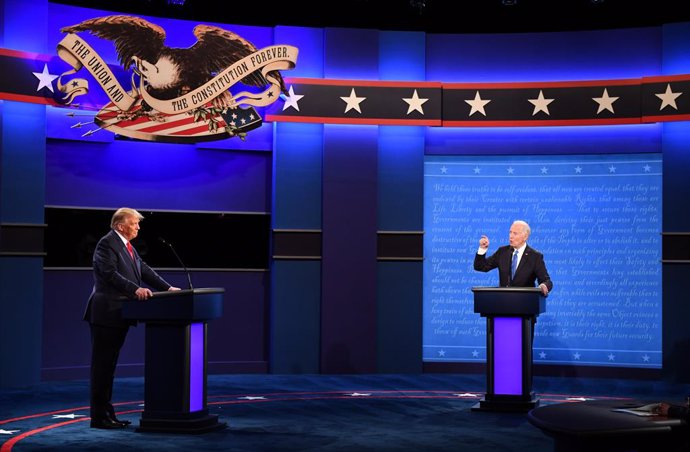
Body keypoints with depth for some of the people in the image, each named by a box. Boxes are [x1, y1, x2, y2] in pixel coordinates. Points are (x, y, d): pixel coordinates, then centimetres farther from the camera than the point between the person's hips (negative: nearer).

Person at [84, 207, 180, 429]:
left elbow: (144, 270, 16)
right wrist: (135, 289, -32)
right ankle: (98, 416, 0)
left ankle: (107, 413, 20)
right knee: (101, 366, -4)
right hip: (106, 313, -9)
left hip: (119, 314, 9)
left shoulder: (127, 246, 18)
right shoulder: (107, 243, -12)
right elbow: (110, 274, -24)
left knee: (109, 365, 13)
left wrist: (168, 288, 7)